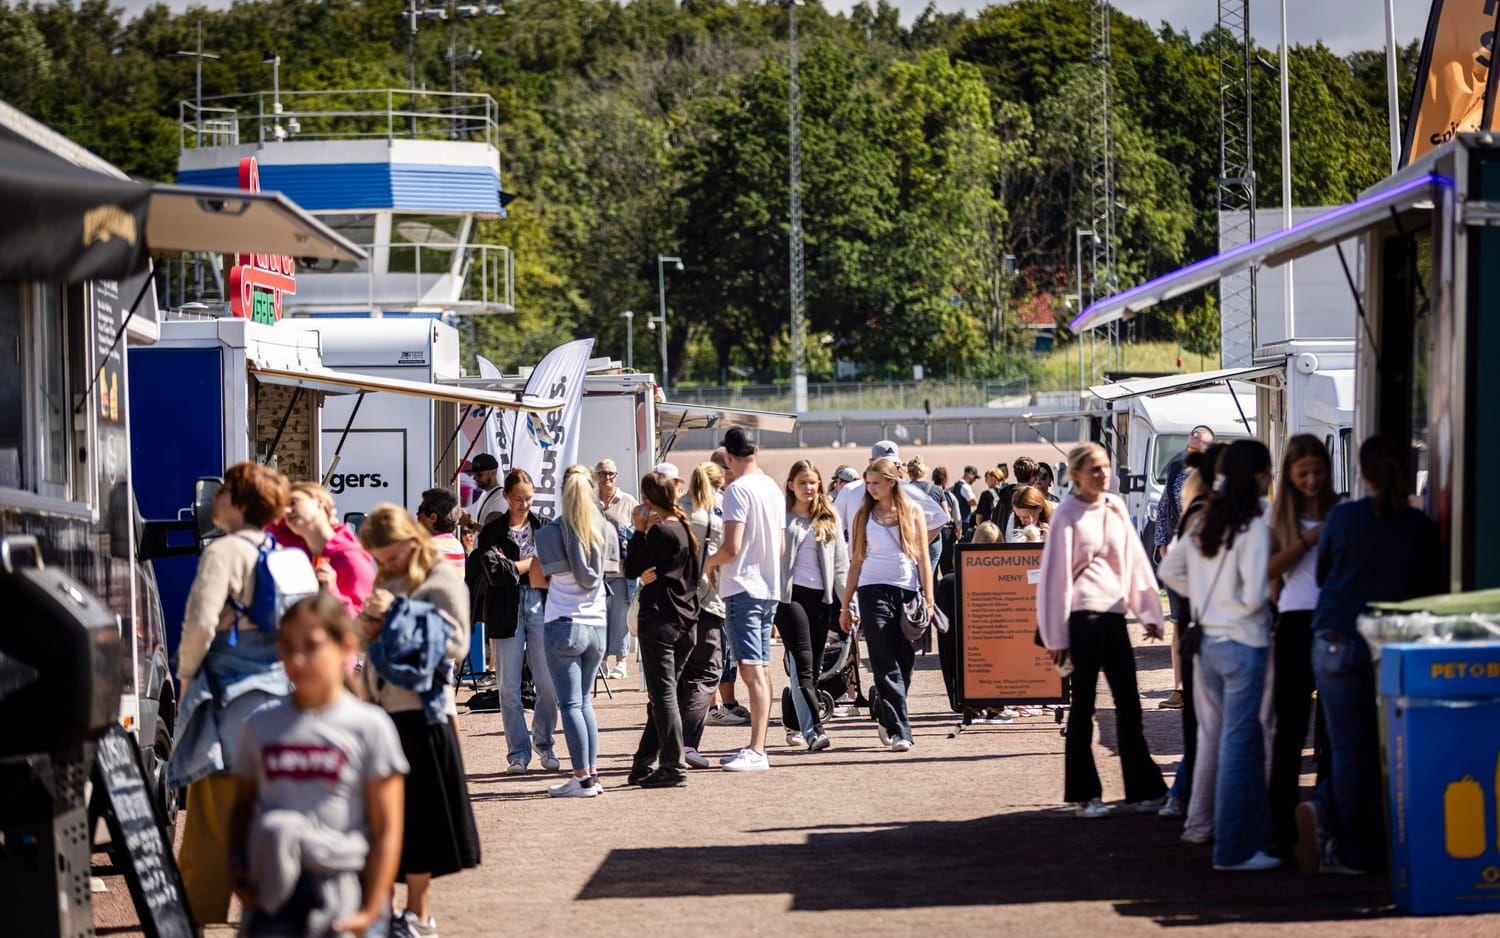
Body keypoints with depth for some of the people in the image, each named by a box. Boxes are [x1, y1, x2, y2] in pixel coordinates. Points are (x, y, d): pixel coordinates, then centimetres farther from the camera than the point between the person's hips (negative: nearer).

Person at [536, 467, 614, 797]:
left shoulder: (551, 532, -8)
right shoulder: (605, 531, 4)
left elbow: (541, 577, -3)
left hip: (564, 624, -4)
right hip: (597, 624, 5)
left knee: (571, 704, -3)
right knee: (584, 701, 15)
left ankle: (582, 777, -8)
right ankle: (592, 772, 12)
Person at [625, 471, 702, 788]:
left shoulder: (660, 531, -13)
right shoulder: (686, 529, 12)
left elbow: (631, 569, -7)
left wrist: (639, 530, -2)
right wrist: (655, 575, 6)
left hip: (659, 618, -9)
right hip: (686, 620, 9)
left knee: (663, 694, -6)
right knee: (664, 693, 13)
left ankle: (673, 767, -8)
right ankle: (645, 765, 19)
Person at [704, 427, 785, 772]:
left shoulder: (738, 490, -13)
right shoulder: (773, 489, 12)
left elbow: (732, 546, -18)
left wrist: (708, 562, 0)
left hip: (743, 587, -8)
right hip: (770, 588, 8)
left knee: (751, 669, -12)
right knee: (759, 670, 12)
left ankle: (756, 752, -17)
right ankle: (756, 748, 17)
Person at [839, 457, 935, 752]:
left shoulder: (912, 512, 8)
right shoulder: (864, 515, 8)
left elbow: (923, 558, 7)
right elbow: (856, 562, 9)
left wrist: (928, 599, -1)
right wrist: (845, 606, 6)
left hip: (907, 592, 1)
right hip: (874, 592, -1)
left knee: (904, 665, 4)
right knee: (886, 667, -9)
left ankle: (885, 719, 23)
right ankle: (899, 731, -14)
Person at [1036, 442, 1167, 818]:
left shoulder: (1116, 509, 11)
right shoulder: (1068, 515, -5)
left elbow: (1135, 561, 15)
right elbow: (1056, 574, -6)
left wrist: (1149, 613, 7)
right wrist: (1057, 636, -8)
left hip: (1114, 615, 6)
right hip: (1082, 616, -6)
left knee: (1129, 704, 7)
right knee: (1083, 706, 1)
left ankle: (1143, 788, 13)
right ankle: (1085, 794, 7)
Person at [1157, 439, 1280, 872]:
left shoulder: (1203, 522, 7)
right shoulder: (1254, 525, -15)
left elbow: (1168, 570, 15)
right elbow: (1254, 595, -20)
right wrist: (1269, 593, 0)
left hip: (1207, 642, 7)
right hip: (1243, 643, -7)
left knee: (1247, 739, 18)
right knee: (1238, 744, -2)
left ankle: (1258, 836, 26)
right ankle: (1233, 849, 2)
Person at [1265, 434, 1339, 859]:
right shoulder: (1279, 515, 9)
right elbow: (1269, 568, -3)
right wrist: (1308, 540, -11)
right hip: (1295, 624, 1)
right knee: (1289, 729, 1)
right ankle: (1282, 829, 3)